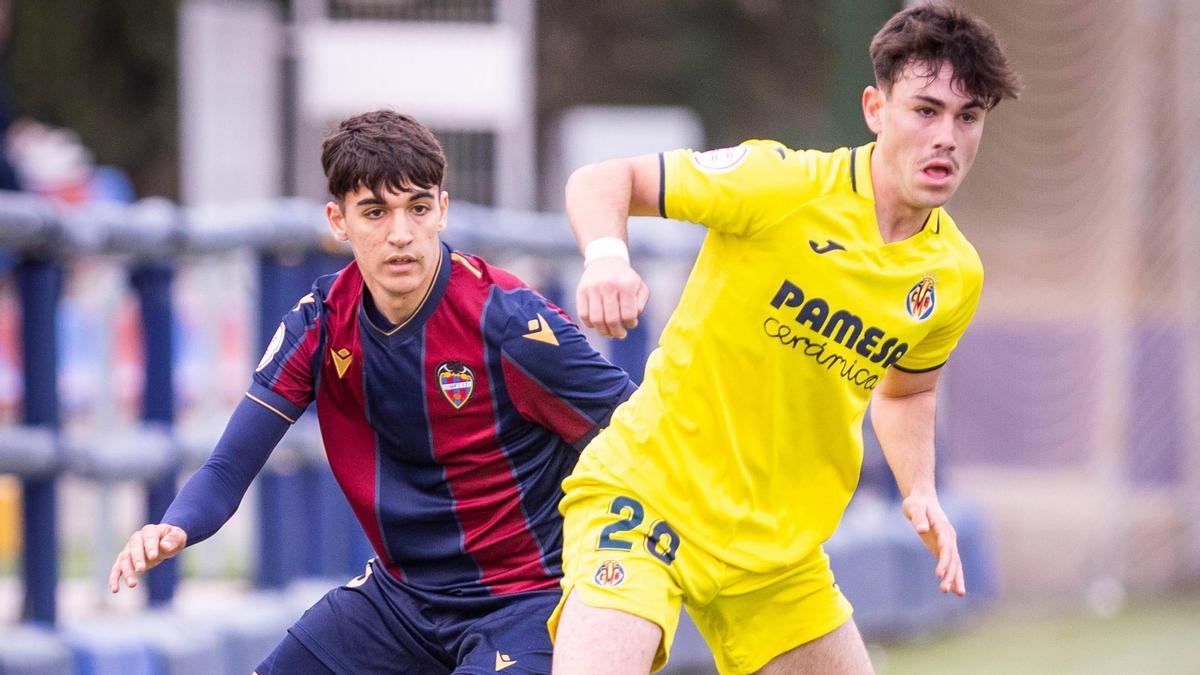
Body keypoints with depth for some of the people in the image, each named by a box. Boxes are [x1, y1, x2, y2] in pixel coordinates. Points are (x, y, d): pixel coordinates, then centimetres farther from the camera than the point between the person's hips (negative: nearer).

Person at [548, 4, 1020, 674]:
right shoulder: (784, 185, -15)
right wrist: (606, 256, -31)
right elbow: (601, 180, -10)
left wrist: (920, 491, 4)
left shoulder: (955, 275, 2)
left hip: (780, 550, 6)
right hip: (648, 491, -6)